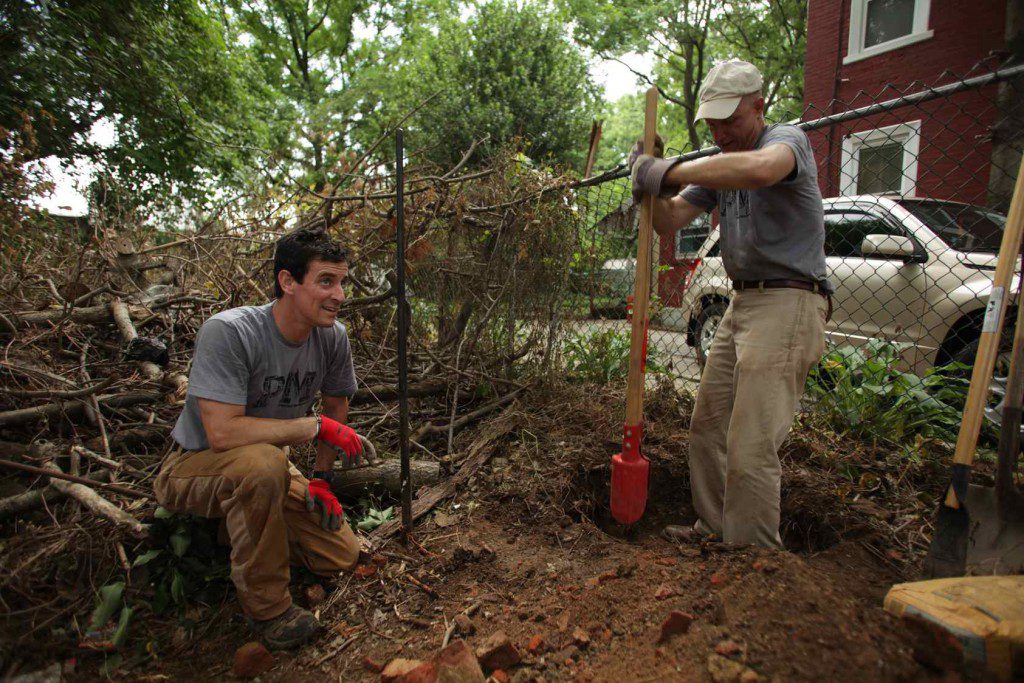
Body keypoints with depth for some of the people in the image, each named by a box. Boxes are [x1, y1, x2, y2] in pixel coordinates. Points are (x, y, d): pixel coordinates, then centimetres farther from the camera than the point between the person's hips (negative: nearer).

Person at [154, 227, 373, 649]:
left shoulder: (333, 337, -12)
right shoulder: (227, 332, -30)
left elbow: (336, 405, 4)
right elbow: (222, 433, -37)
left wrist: (321, 479, -1)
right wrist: (317, 426, -30)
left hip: (263, 468, 6)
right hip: (194, 467, -5)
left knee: (343, 557, -3)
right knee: (262, 461, -40)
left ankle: (242, 527, 20)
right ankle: (266, 605, -17)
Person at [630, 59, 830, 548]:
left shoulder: (787, 139, -7)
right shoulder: (718, 165, 17)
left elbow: (758, 169, -33)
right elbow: (669, 224, 12)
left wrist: (670, 171, -25)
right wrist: (652, 184, -6)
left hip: (787, 303, -8)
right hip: (741, 302, 9)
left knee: (750, 450, -12)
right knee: (707, 427, 13)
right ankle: (714, 529, 28)